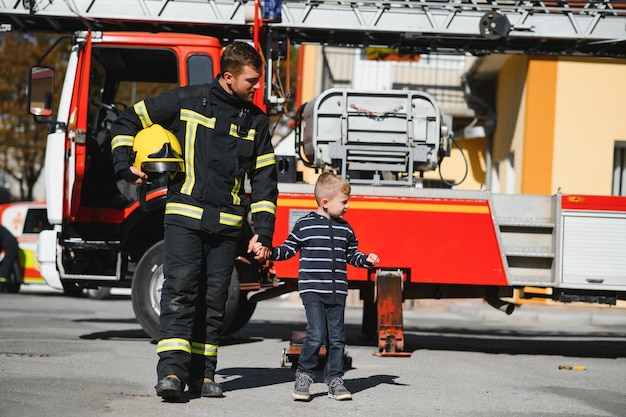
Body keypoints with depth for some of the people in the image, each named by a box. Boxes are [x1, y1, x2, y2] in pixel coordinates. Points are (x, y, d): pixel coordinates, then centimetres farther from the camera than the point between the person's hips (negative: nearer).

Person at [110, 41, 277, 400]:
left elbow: (264, 179, 12)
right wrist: (124, 165, -1)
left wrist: (264, 233, 4)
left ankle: (203, 373, 11)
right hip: (185, 215, -3)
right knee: (180, 287, -14)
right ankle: (172, 370, -19)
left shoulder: (256, 120, 10)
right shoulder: (186, 101, 0)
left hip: (227, 223, 3)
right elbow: (130, 121, 10)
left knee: (214, 297, 4)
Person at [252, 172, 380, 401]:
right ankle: (303, 376, 2)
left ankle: (334, 379, 15)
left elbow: (352, 255, 19)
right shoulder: (304, 225, -1)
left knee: (337, 337, 5)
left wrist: (366, 260, 2)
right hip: (312, 290, -4)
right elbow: (288, 250, 5)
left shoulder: (345, 229, 11)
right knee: (316, 334, -14)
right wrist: (267, 251, -9)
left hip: (337, 293, 4)